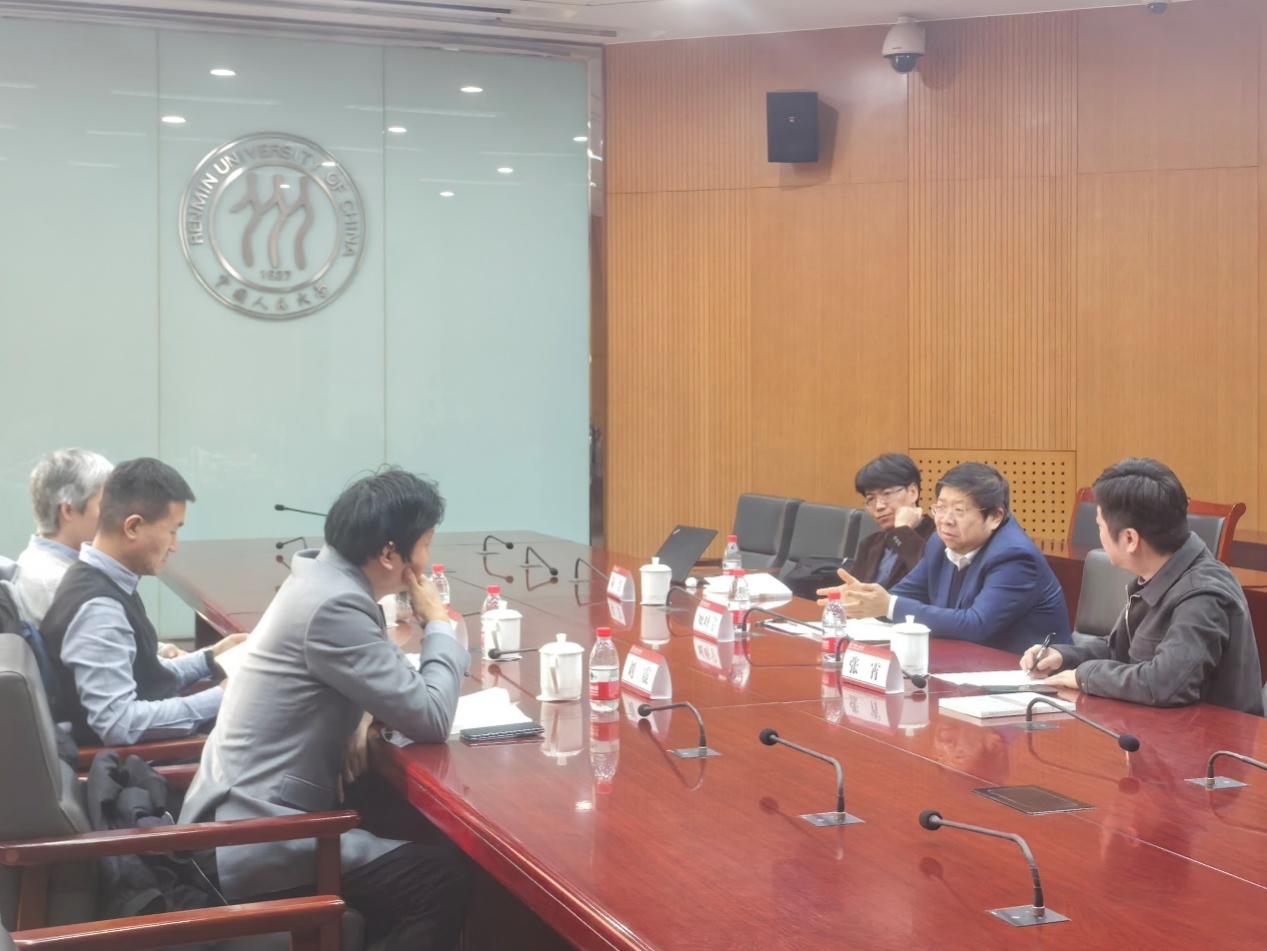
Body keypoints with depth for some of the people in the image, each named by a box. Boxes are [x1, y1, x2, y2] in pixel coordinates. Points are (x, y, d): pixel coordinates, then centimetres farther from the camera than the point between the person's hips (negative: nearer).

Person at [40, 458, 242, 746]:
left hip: (144, 744, 9)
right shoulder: (97, 608, -25)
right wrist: (221, 697, -23)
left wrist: (210, 659, 10)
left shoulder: (106, 583, 4)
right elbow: (118, 724, -28)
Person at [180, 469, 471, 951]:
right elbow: (430, 718, -20)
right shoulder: (333, 604, -22)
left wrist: (353, 720, -1)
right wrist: (439, 624, -4)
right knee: (445, 874, -10)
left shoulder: (321, 578, 7)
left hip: (239, 816, 10)